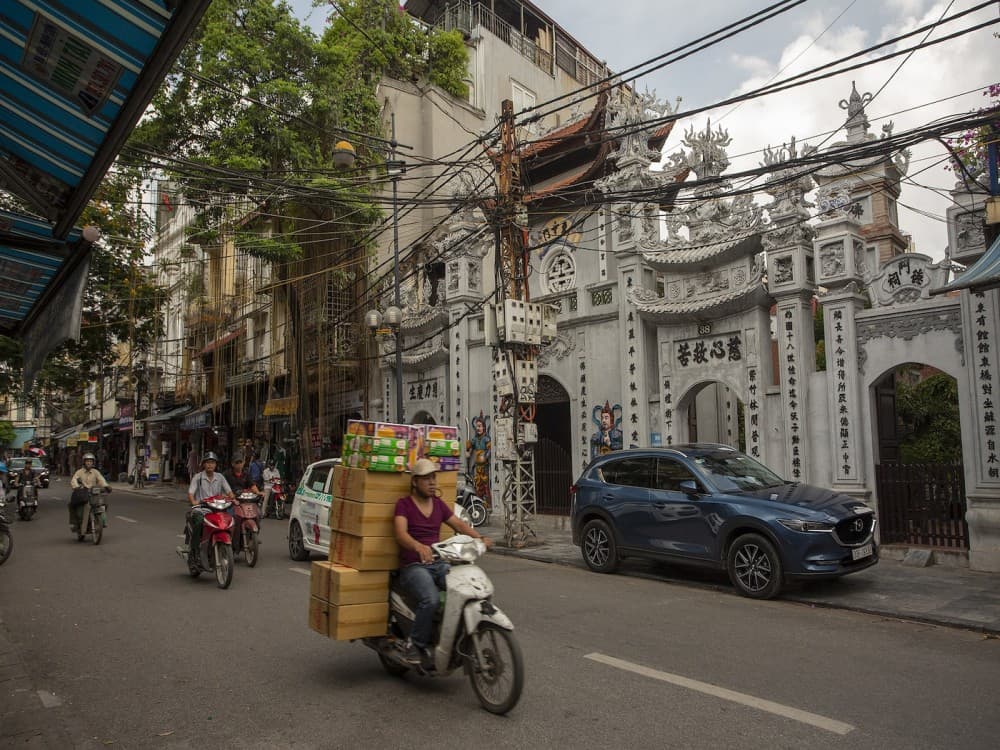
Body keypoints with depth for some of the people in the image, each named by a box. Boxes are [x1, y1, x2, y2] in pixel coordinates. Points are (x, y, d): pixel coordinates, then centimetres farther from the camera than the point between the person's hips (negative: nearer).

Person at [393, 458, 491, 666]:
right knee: (431, 600, -33)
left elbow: (459, 524, 10)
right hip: (413, 566, -5)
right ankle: (416, 645, -9)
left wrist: (480, 537, -9)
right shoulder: (404, 504, -2)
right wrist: (418, 546, -41)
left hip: (439, 563, 5)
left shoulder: (438, 504, 16)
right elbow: (400, 534, -19)